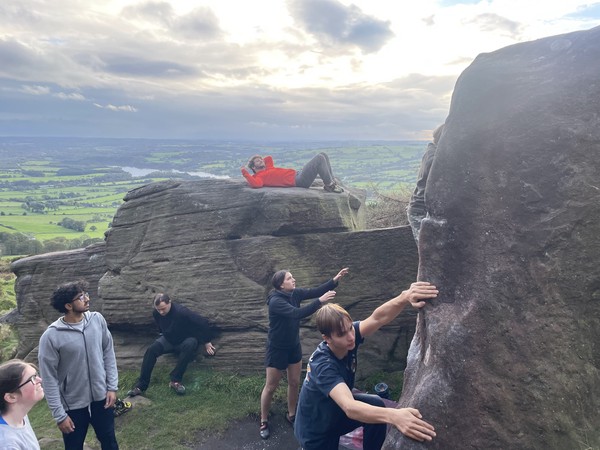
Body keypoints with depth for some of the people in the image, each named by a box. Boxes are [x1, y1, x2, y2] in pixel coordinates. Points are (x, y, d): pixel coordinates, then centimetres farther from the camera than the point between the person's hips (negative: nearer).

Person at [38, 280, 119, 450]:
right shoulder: (51, 336, -20)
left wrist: (112, 387, 0)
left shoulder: (97, 319, -8)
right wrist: (59, 415, -11)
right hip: (73, 405, -3)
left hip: (101, 397, 3)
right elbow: (49, 379, -13)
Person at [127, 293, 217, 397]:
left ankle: (175, 380, -33)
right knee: (151, 350, -23)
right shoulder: (156, 313, -15)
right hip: (168, 340, 4)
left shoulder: (181, 312, -33)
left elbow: (203, 323, -26)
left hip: (186, 340, -4)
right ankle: (140, 386, -20)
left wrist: (207, 342, -16)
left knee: (189, 345, -38)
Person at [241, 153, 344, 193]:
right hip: (299, 180, -10)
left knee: (323, 155, 9)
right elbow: (255, 184, -29)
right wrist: (245, 173, -24)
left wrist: (260, 161, 28)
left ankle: (332, 181, 7)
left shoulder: (268, 168, 22)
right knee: (320, 159, -19)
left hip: (299, 174, 10)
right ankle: (329, 185, -12)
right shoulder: (258, 176, -5)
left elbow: (269, 157, 42)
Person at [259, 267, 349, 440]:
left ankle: (291, 415, 40)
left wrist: (335, 280, -25)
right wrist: (320, 301, -44)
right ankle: (264, 421, 30)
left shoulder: (295, 293, -8)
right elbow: (297, 313, -41)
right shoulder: (275, 301, -29)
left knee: (295, 383, 18)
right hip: (277, 348, -7)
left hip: (294, 346, 7)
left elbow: (315, 291, -13)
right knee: (271, 387, 10)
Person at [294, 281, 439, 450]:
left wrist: (405, 297, -51)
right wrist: (393, 415, -62)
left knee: (376, 404, -17)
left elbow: (378, 318, -33)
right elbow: (349, 407, -47)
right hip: (315, 431, -4)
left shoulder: (348, 336, -18)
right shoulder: (322, 365, -34)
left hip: (336, 411, 4)